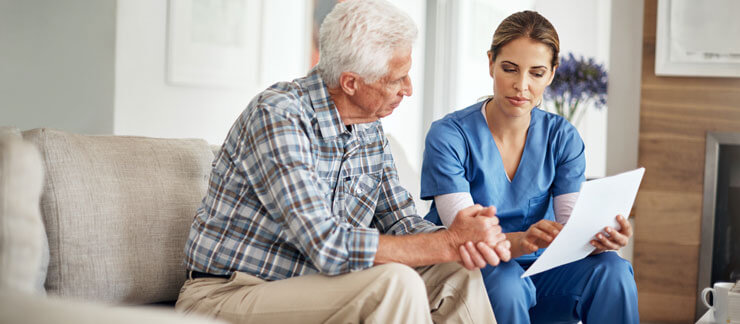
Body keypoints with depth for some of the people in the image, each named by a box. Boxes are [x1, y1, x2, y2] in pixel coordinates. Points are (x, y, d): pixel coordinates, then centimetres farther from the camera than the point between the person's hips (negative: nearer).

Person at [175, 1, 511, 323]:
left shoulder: (370, 129, 6)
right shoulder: (278, 114, -22)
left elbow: (401, 222, 9)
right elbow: (329, 248, -30)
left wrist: (466, 237, -15)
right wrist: (450, 243, -25)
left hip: (303, 291, 8)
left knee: (458, 273, -3)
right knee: (394, 282, -28)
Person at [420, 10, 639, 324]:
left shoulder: (562, 137, 1)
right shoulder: (449, 135, -12)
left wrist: (601, 239, -34)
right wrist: (519, 242, -42)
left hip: (536, 269, 3)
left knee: (611, 268, -24)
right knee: (504, 279, -36)